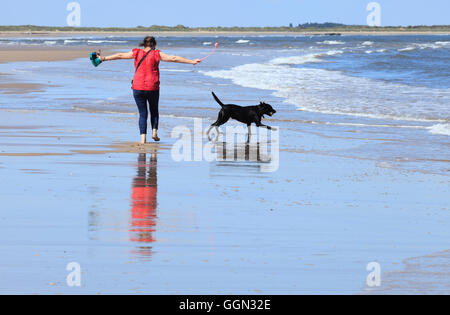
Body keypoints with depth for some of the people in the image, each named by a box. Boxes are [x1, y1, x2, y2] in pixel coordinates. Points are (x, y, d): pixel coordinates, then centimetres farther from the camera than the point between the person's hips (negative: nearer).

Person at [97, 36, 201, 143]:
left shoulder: (137, 53, 3)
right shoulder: (156, 54, -3)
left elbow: (120, 56, 10)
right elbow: (173, 58, -5)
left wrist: (104, 58, 20)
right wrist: (191, 62, -2)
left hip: (138, 88, 2)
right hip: (152, 88, -2)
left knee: (142, 113, 7)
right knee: (154, 111, 20)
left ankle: (143, 137, -2)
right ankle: (154, 132, 9)